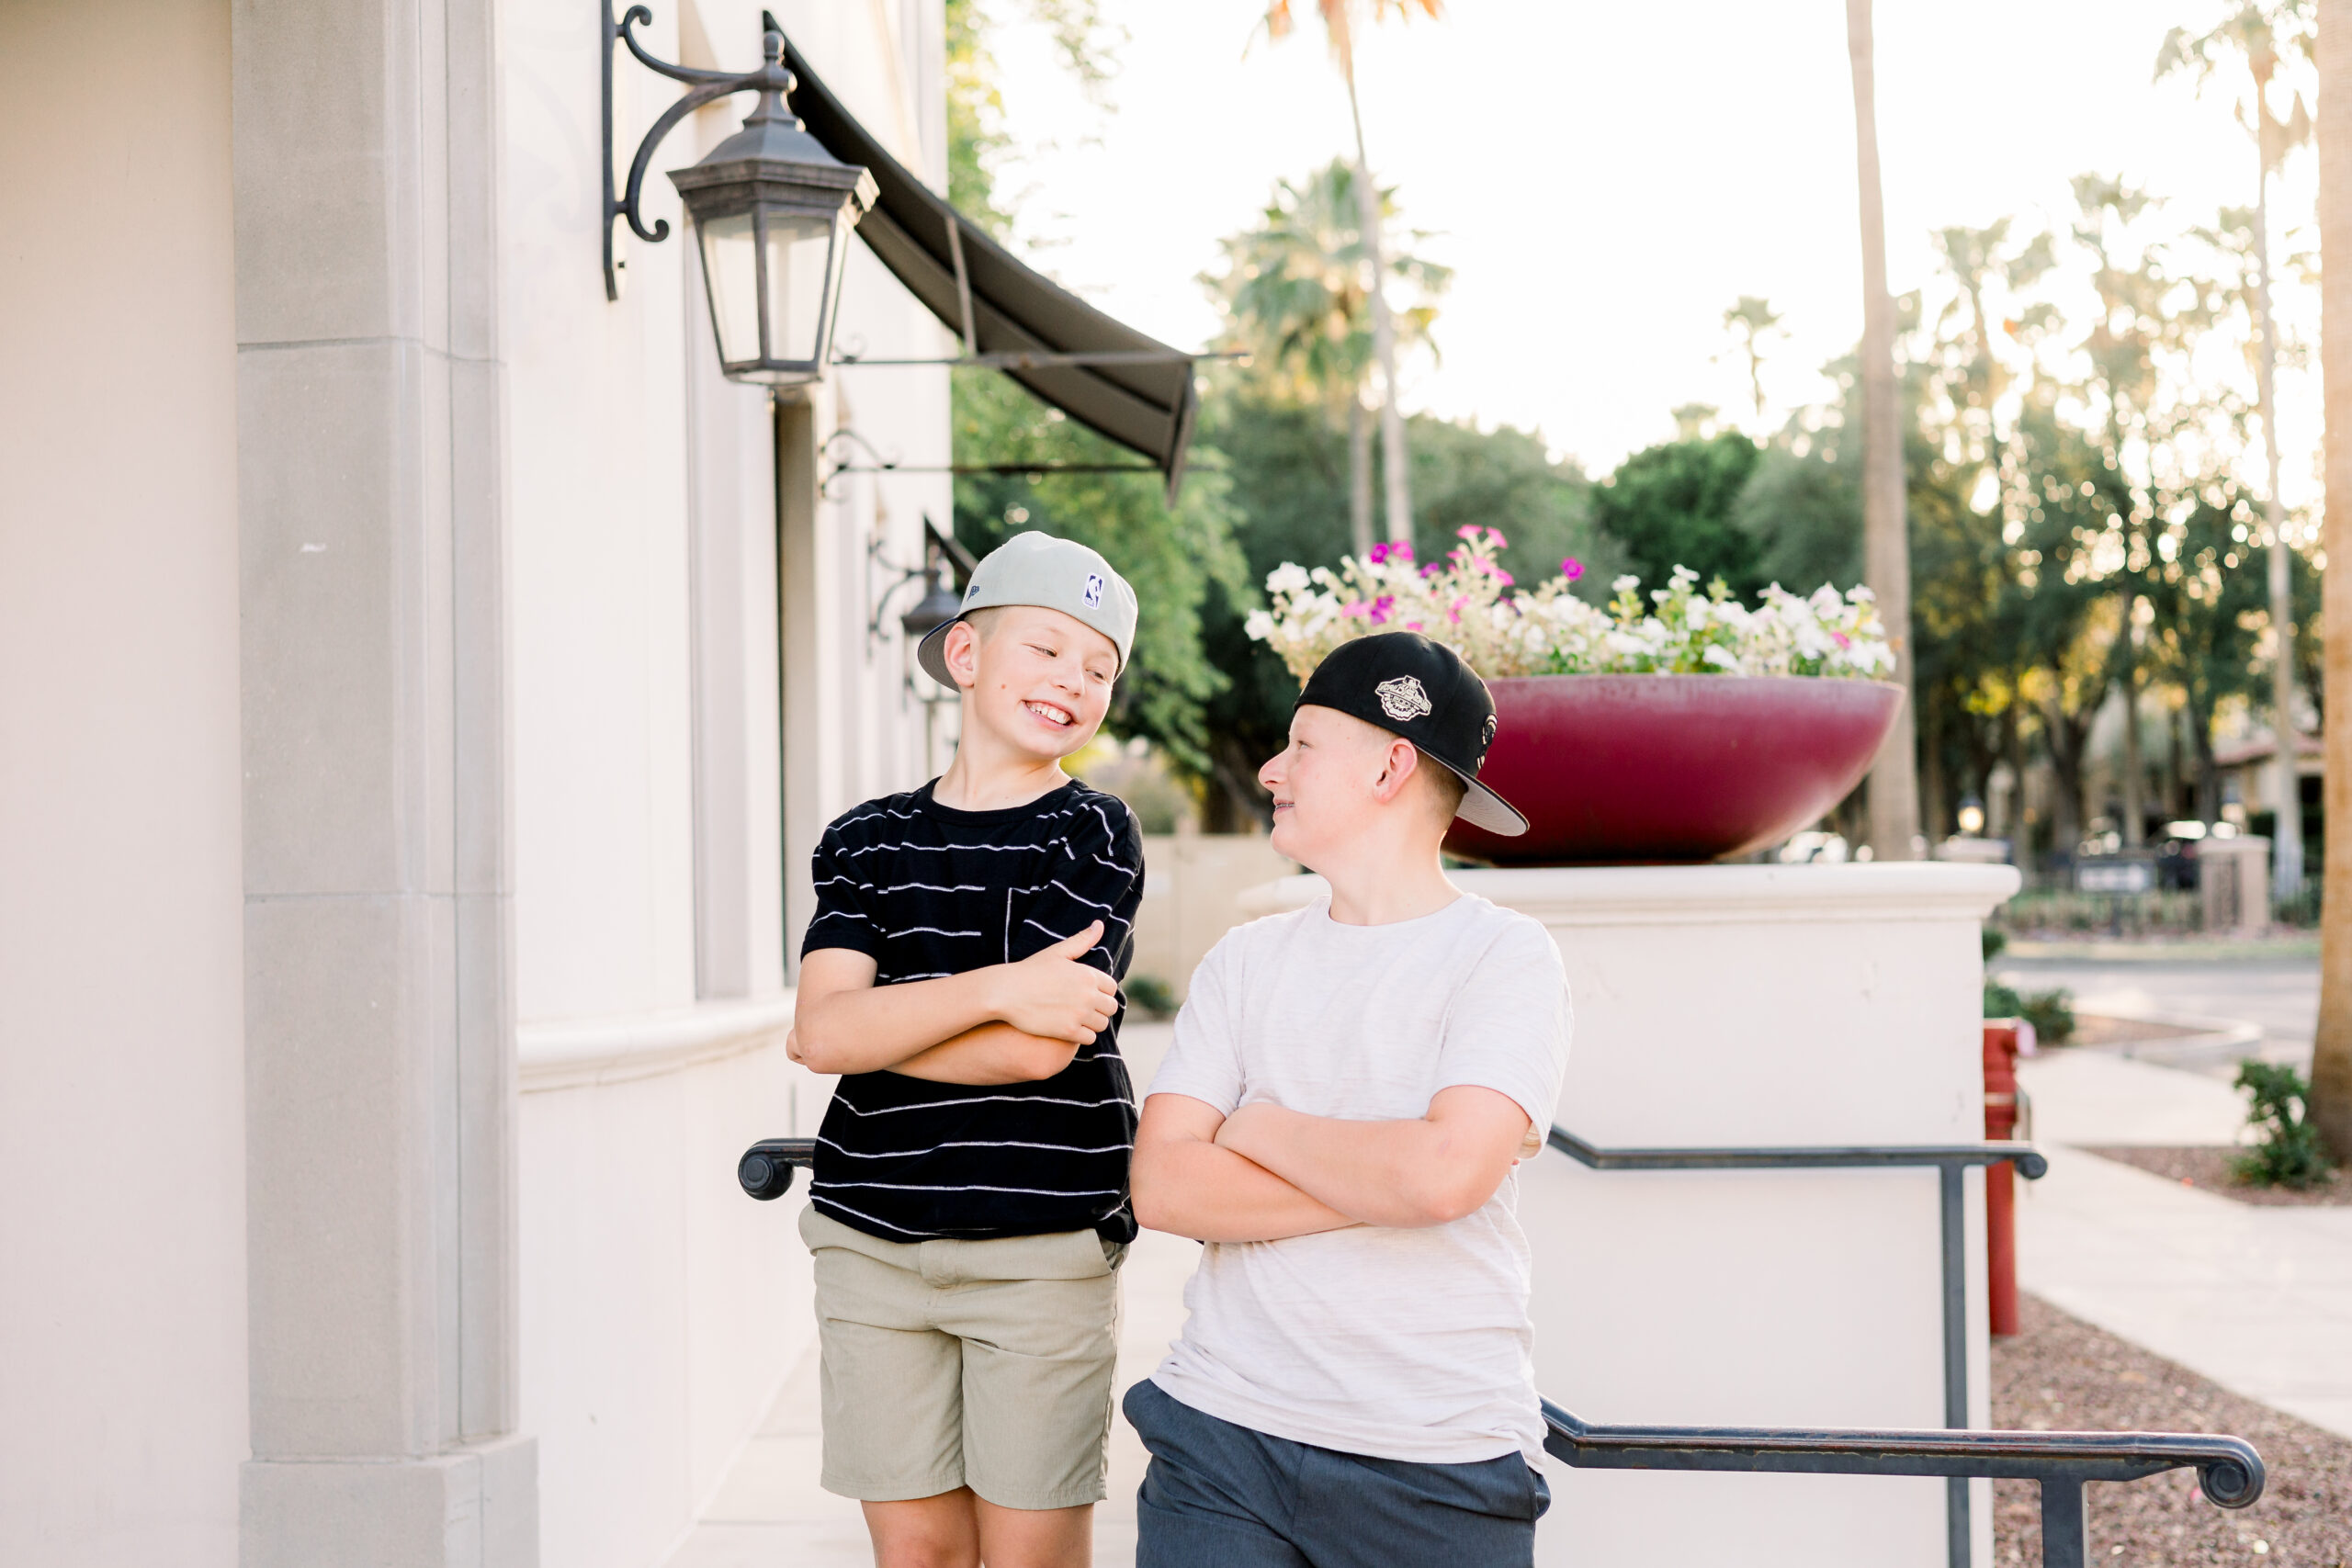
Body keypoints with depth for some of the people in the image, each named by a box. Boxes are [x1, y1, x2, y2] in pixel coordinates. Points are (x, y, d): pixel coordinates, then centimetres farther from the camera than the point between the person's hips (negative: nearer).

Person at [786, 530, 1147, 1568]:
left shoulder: (1097, 838, -2)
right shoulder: (867, 840, 7)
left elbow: (1036, 1048, -14)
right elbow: (822, 1028, -8)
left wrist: (864, 1029, -4)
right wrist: (996, 988, -19)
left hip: (1042, 1248, -3)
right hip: (871, 1241, 3)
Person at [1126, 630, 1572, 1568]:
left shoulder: (1504, 955, -5)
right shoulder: (1247, 959, 9)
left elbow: (1445, 1173, -20)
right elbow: (1161, 1186, -2)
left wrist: (1265, 1130, -5)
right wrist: (1379, 1182, -11)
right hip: (1223, 1430, 3)